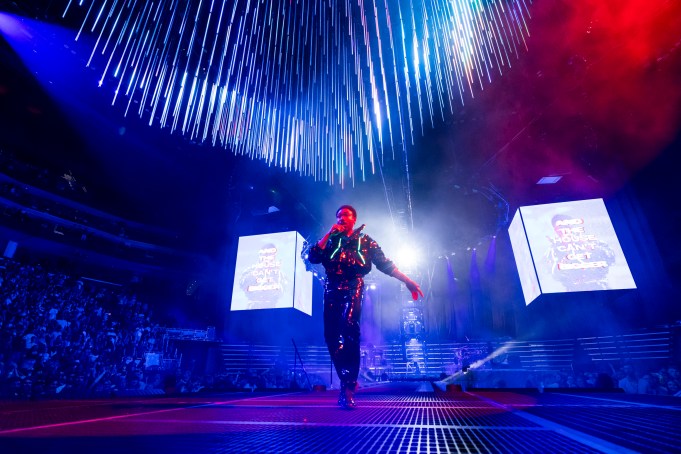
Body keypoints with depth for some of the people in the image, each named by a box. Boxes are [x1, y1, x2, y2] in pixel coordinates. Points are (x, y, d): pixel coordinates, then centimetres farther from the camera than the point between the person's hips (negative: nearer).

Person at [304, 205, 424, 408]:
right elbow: (312, 257, 0)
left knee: (349, 327, -27)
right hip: (332, 290, 3)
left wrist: (407, 281, -1)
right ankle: (348, 382, 20)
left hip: (353, 288, -3)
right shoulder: (330, 241, 15)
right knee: (332, 337, 0)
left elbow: (385, 263, 6)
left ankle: (348, 387, -17)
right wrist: (328, 234, -1)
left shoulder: (365, 240, 10)